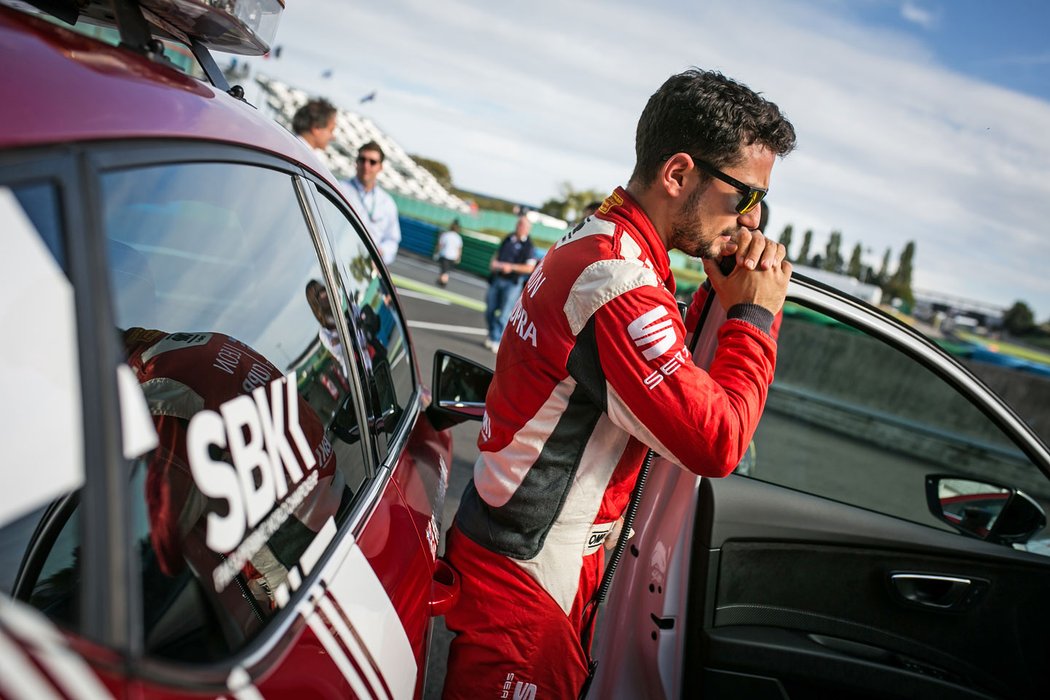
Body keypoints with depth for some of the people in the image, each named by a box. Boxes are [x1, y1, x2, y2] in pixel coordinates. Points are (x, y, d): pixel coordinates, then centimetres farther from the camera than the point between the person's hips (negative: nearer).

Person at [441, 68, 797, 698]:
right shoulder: (620, 282, -27)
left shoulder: (597, 241, 7)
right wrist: (753, 315, -14)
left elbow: (676, 377, 11)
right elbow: (716, 444, -26)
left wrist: (719, 298, -4)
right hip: (525, 576, -10)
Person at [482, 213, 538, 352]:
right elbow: (497, 254, 24)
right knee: (490, 310, 9)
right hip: (497, 278, 6)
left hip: (512, 283, -6)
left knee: (504, 314, -5)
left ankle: (497, 340, 1)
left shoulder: (529, 246, -7)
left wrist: (511, 267, -20)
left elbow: (529, 268, -13)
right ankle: (492, 335, 26)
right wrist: (494, 262, 2)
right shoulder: (508, 239, 12)